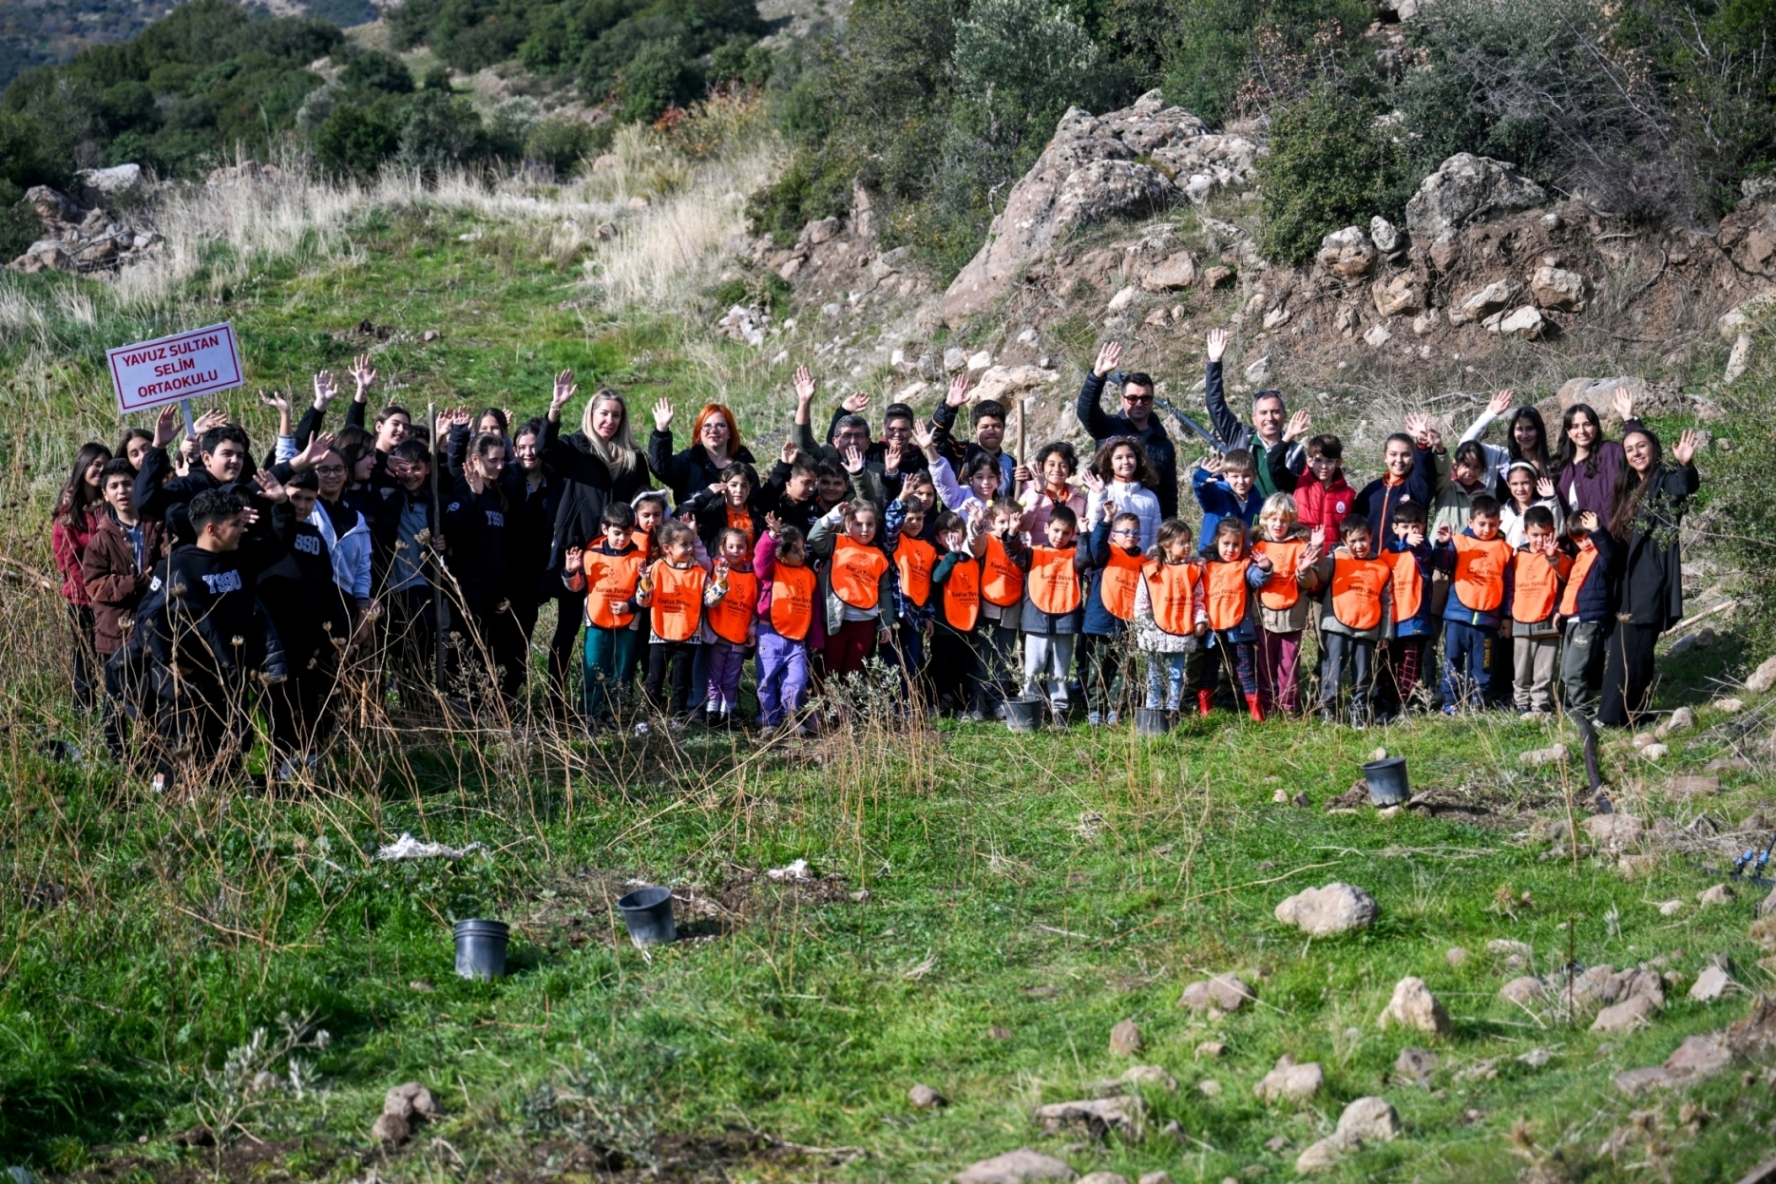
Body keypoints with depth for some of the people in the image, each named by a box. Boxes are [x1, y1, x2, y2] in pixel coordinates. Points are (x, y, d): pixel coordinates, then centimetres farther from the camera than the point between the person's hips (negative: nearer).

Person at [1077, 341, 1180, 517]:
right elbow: (1084, 409, -15)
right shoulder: (1108, 429, 5)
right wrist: (1098, 375, -29)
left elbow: (1169, 494, 14)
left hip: (1149, 522, 3)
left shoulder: (1163, 445, 13)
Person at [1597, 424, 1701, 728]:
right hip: (1629, 578, 8)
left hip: (1651, 577, -8)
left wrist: (1685, 466, -51)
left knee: (1632, 648, -8)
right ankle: (1630, 713, 15)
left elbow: (1686, 487, -32)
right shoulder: (1630, 487, 17)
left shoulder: (1666, 479, -7)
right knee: (1624, 646, 9)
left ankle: (1616, 716, -6)